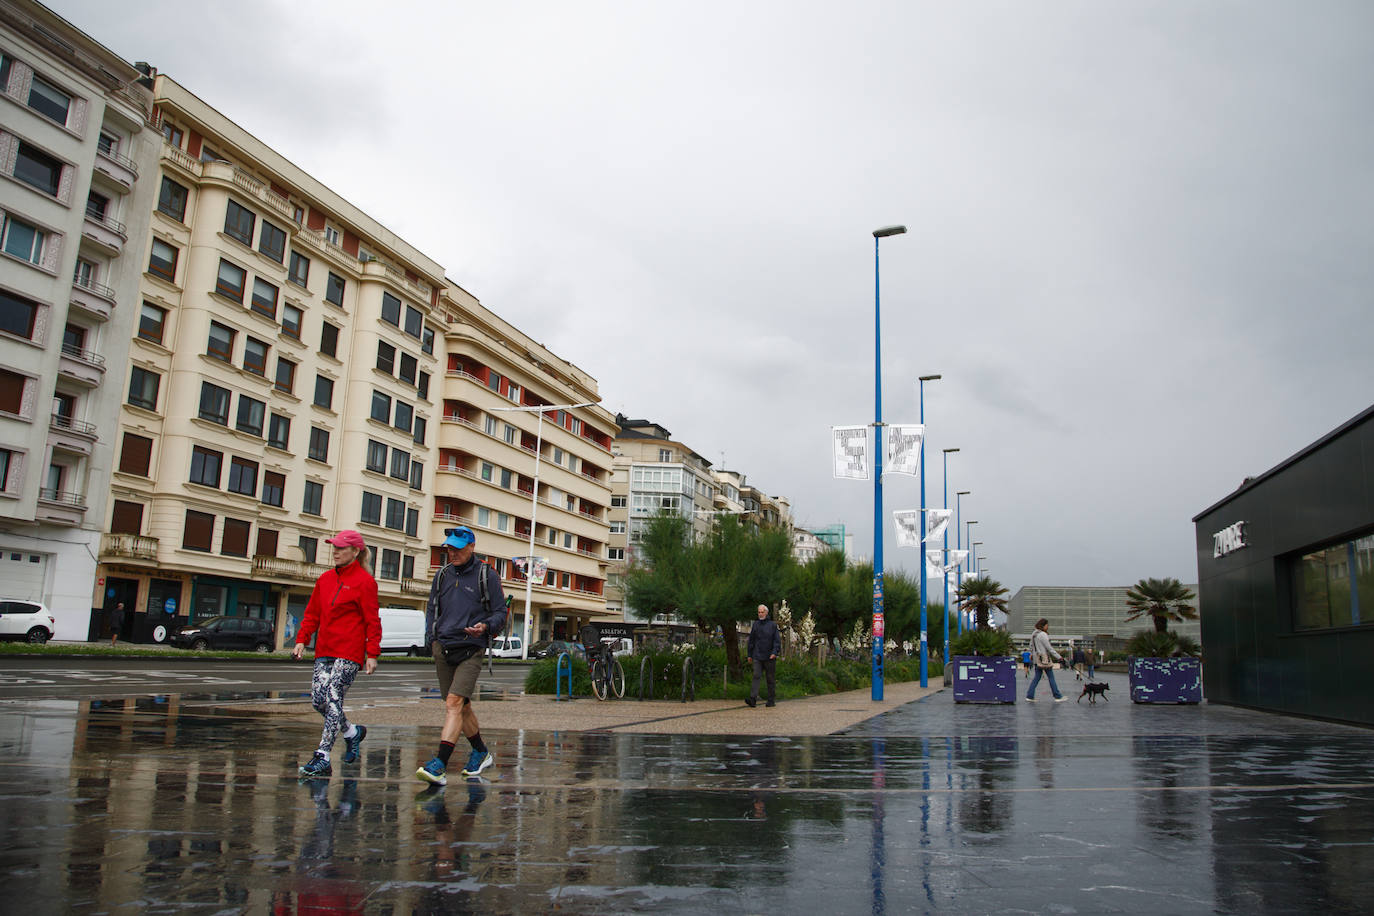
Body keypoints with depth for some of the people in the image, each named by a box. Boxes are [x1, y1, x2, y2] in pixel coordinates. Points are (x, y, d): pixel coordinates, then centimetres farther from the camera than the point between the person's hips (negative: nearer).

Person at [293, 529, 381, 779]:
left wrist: (372, 654, -11)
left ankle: (322, 758, -11)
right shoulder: (326, 579, 14)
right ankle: (352, 733, 26)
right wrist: (302, 640, 8)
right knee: (318, 699, 3)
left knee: (333, 698, -12)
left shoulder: (364, 581, -5)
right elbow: (312, 613, 20)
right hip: (324, 651, 7)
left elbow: (372, 621, -7)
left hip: (349, 653, -7)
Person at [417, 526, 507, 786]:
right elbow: (431, 609, 23)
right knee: (461, 706, 13)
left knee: (454, 703, -17)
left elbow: (500, 613, 1)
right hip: (443, 649, 5)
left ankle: (440, 764, -21)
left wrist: (485, 627, -19)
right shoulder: (442, 575, 13)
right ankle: (481, 752, 31)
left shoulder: (487, 576, 0)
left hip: (471, 650, -5)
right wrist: (431, 638, 7)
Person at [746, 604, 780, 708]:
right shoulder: (755, 624, 10)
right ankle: (753, 699, -19)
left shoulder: (772, 625, 1)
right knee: (756, 676, -11)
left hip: (769, 657, -2)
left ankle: (771, 700, 12)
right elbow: (751, 640, 16)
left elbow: (777, 640, -4)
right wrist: (750, 654, 14)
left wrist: (775, 652, -18)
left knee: (771, 679, 5)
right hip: (758, 656, 2)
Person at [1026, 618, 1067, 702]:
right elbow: (1049, 648, -17)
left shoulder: (1033, 634, 10)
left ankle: (1030, 696, 5)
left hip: (1037, 659, 8)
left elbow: (1031, 646, 20)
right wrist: (1059, 657, -14)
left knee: (1037, 677, 9)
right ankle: (1058, 697, 7)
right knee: (1051, 677, 0)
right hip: (1044, 658, -8)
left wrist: (1032, 654, 35)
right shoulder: (1043, 635, -16)